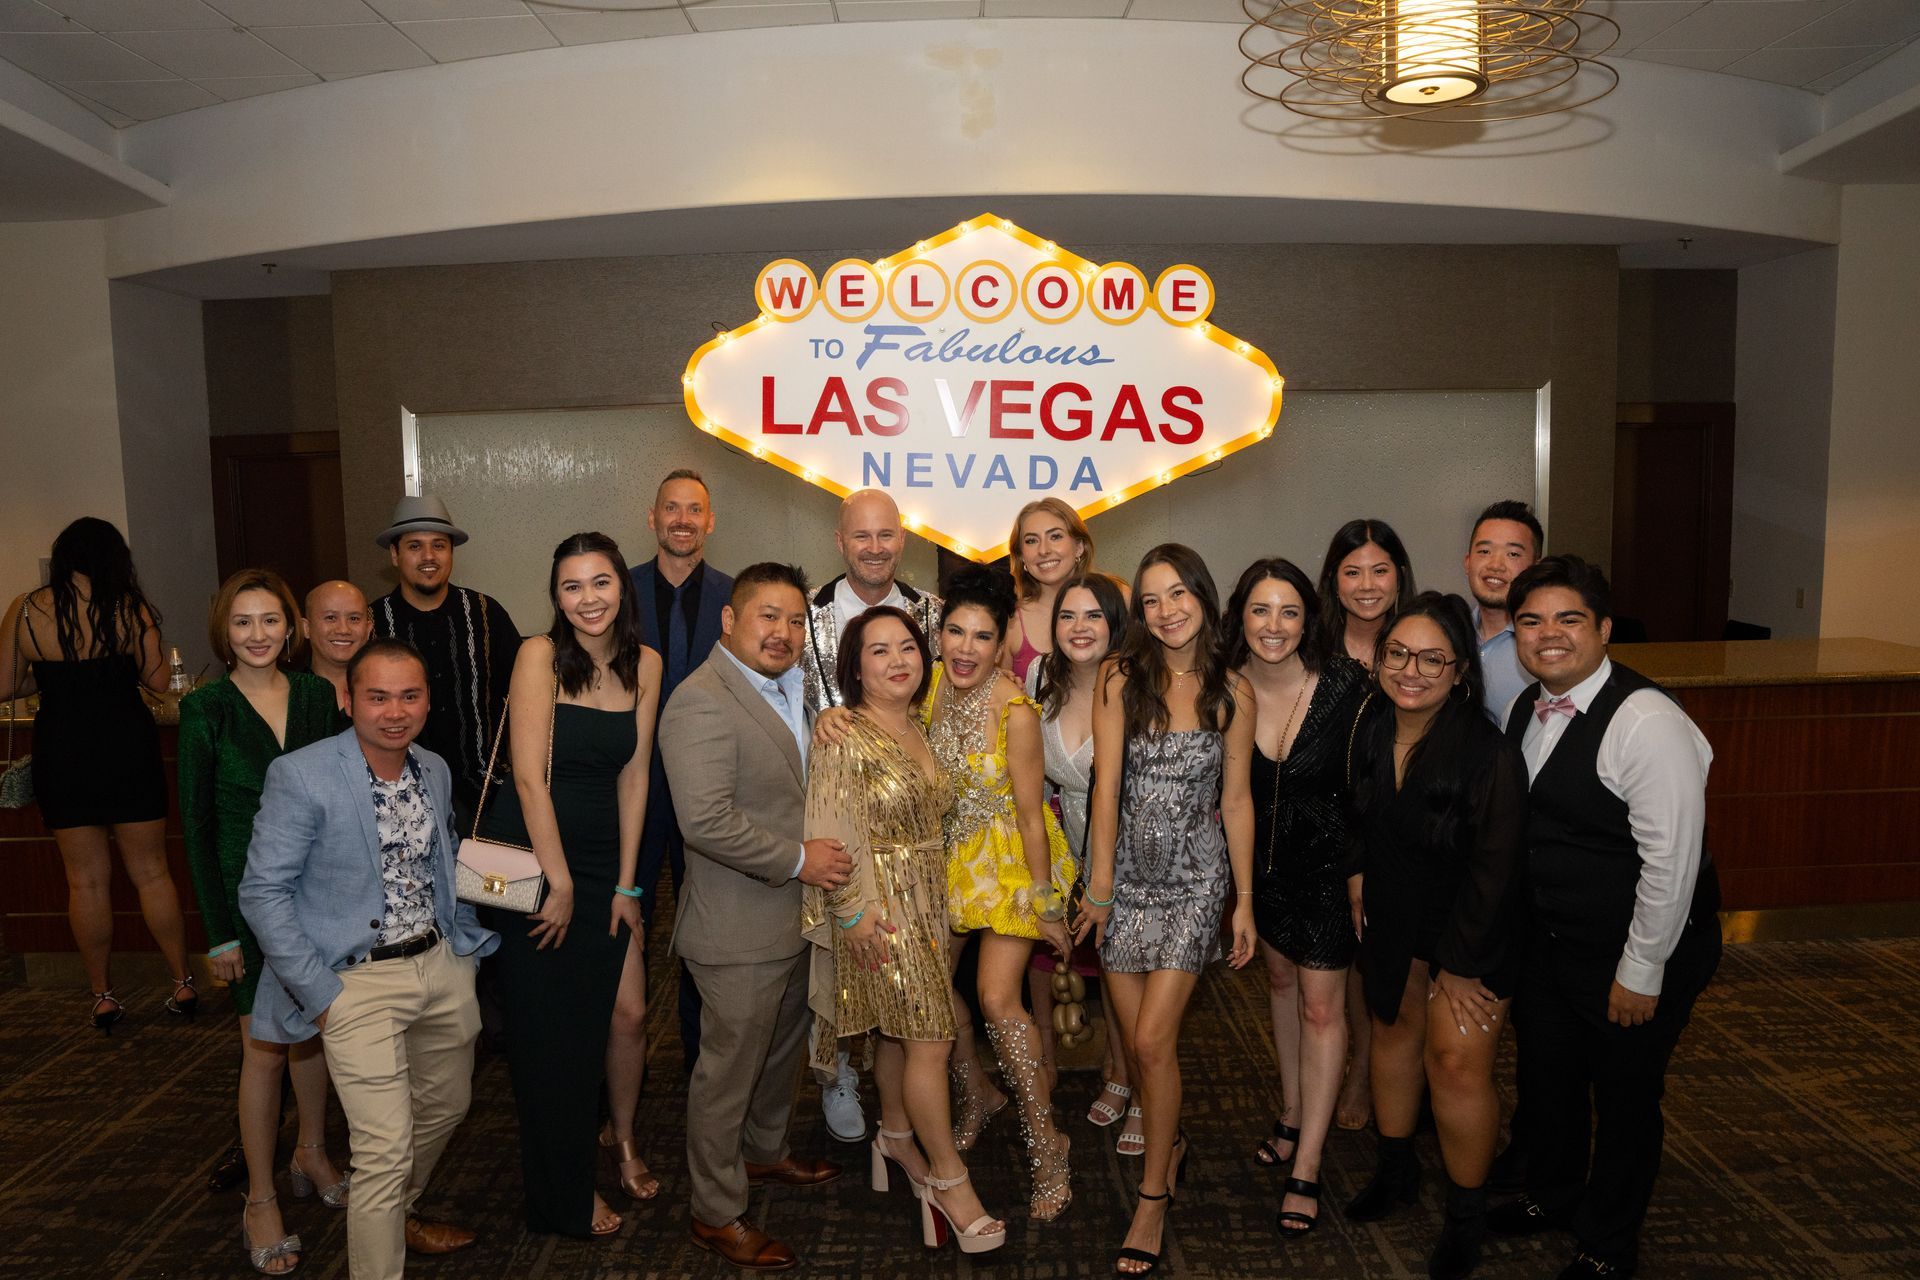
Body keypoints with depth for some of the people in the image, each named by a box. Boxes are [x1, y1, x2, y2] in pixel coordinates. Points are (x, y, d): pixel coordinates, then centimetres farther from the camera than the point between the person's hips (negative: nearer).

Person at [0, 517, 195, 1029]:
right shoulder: (130, 608, -7)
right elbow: (158, 680, -5)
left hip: (62, 754, 1)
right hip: (128, 749, -1)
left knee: (86, 879, 10)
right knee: (151, 871, 9)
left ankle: (102, 996, 19)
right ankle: (183, 984, 15)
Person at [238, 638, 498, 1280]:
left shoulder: (436, 770, 4)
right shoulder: (300, 776, -16)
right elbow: (262, 892, -14)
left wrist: (467, 939, 8)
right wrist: (320, 994, -15)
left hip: (442, 964, 7)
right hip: (359, 981, -7)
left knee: (446, 1106, 22)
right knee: (385, 1148, -8)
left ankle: (396, 1216, 49)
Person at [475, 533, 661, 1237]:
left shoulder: (644, 664, 1)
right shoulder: (540, 654, -13)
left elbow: (634, 774, 3)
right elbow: (530, 776, -16)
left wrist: (624, 883, 2)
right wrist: (560, 882, -14)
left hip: (602, 862, 4)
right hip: (530, 856, -4)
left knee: (591, 1022, 10)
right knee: (544, 1029, 7)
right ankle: (560, 1197, 24)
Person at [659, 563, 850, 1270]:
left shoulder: (786, 689, 10)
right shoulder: (701, 701, -22)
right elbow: (706, 820, -30)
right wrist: (798, 859, -22)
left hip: (792, 919, 10)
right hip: (739, 930, -9)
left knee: (782, 1048, 26)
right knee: (729, 1070, 6)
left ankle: (765, 1151, 48)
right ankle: (716, 1214, 24)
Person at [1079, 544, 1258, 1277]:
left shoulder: (1231, 693, -1)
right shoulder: (1121, 679, -4)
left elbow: (1236, 801, 2)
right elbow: (1107, 782, -7)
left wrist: (1245, 902, 3)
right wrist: (1100, 881, -9)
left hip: (1196, 878, -1)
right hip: (1127, 873, 1)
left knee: (1153, 1040, -7)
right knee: (1137, 1039, 8)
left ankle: (1154, 1195, 12)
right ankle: (1170, 1144, 37)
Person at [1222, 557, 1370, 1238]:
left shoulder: (1345, 685, -21)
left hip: (1328, 859, -3)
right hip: (1261, 858, 4)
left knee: (1320, 1005, 0)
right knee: (1279, 977, 20)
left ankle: (1306, 1165, 11)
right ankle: (1293, 1113, 40)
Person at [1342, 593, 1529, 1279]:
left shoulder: (1490, 755, -28)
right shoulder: (1369, 731, -11)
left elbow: (1494, 869, -21)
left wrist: (1459, 965, -16)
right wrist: (1357, 875, 7)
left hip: (1471, 928, -6)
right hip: (1392, 914, 6)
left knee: (1457, 1061, -6)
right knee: (1394, 1029, 18)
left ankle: (1466, 1214, 16)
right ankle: (1395, 1167, 39)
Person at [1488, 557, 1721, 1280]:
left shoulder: (1646, 722, -24)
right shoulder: (1525, 709, 1)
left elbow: (1672, 858, -24)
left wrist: (1641, 972, -19)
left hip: (1633, 952, -7)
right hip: (1547, 939, 7)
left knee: (1624, 1097, 12)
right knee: (1545, 1077, 22)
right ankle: (1552, 1196, 48)